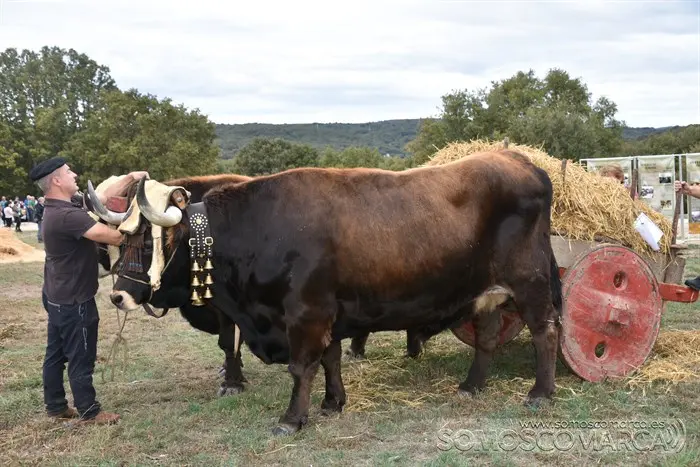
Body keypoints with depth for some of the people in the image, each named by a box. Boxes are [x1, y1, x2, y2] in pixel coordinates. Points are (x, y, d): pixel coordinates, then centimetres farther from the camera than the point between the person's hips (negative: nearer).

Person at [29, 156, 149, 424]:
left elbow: (102, 199, 11)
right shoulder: (67, 215, -27)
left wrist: (130, 179, 8)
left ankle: (56, 407, 29)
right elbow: (114, 237, -30)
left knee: (56, 354, 17)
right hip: (73, 301, -10)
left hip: (57, 297, 10)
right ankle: (89, 412, 15)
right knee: (81, 359, 3)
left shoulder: (58, 210, 5)